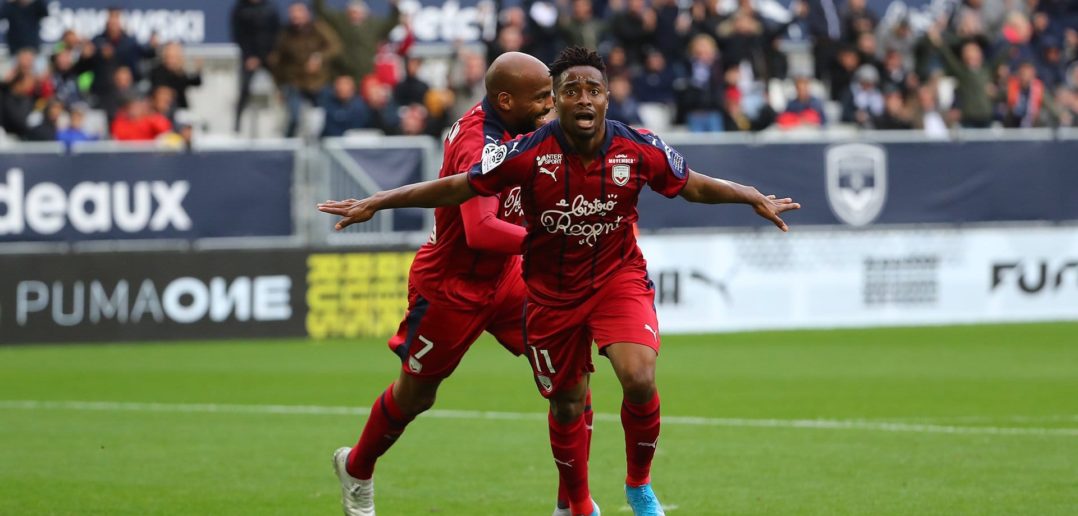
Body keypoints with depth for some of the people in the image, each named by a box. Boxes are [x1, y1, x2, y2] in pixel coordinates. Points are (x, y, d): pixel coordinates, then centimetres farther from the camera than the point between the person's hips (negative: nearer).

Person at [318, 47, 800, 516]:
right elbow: (454, 188, -9)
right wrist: (373, 204, -10)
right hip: (552, 292, 0)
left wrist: (754, 197, -4)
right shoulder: (528, 153, -18)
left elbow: (694, 185, 4)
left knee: (639, 379, -23)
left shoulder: (639, 149, -13)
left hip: (618, 279, 0)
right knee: (567, 406, 10)